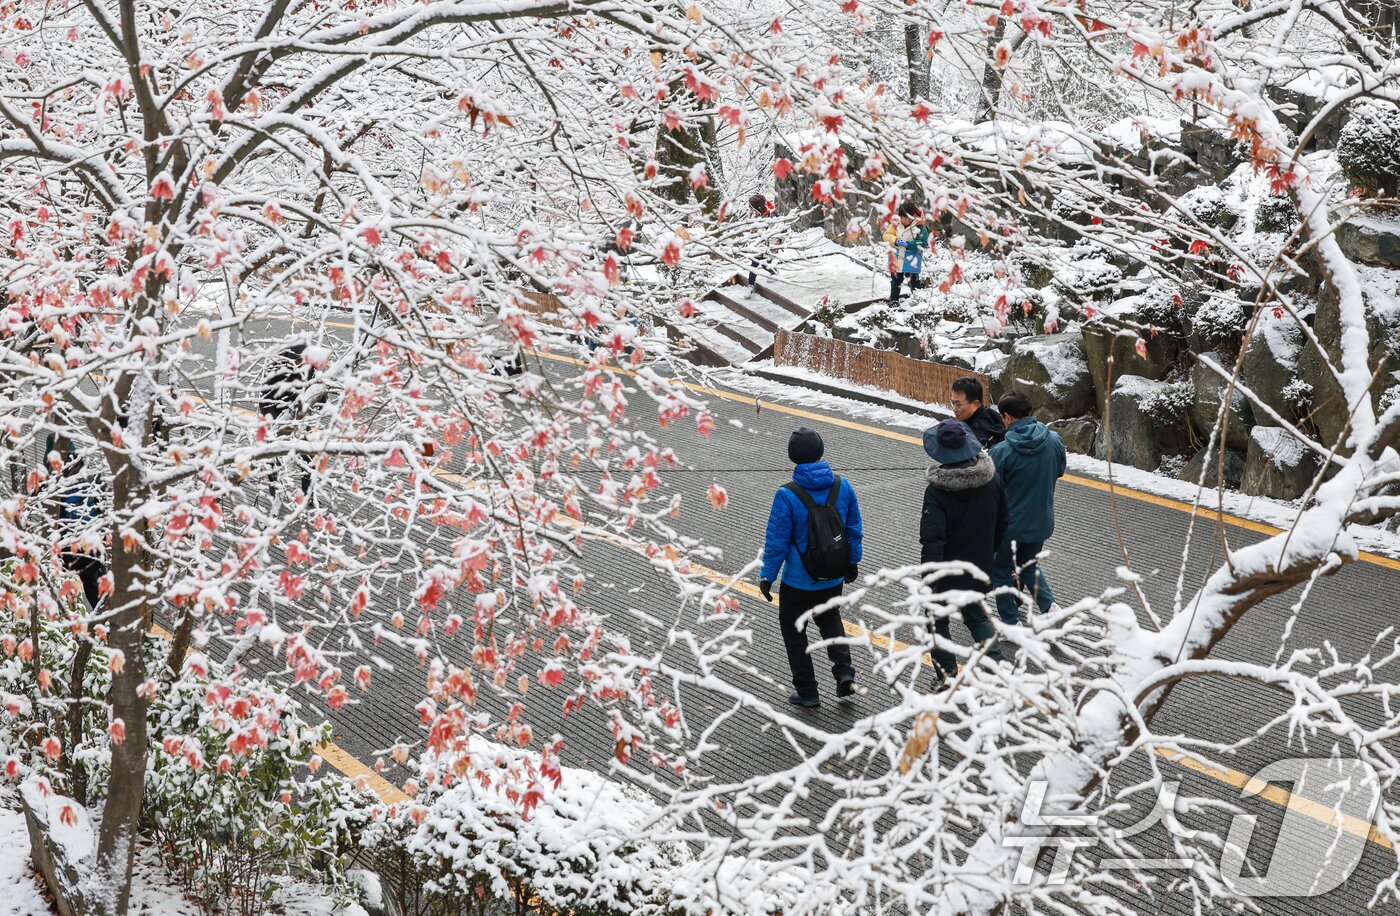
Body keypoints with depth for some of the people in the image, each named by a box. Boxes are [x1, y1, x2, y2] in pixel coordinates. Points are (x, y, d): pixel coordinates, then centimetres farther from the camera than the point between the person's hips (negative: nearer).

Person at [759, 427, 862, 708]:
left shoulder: (787, 495, -20)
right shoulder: (842, 486, -7)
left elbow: (777, 541, -15)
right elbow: (854, 529, 4)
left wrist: (767, 576, -4)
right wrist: (852, 562, 19)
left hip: (799, 581, -4)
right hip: (834, 578, 4)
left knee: (793, 629, 15)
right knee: (829, 618, 29)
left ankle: (807, 691, 19)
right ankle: (844, 670, 12)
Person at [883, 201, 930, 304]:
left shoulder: (920, 227, -16)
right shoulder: (896, 224, -6)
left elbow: (922, 243, -19)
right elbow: (887, 235, -2)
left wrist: (908, 244, -29)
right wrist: (895, 240, -22)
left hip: (912, 261, -3)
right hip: (897, 259, 3)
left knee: (914, 282, 12)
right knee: (896, 280, 14)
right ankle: (894, 300, 25)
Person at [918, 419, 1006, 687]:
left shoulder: (937, 491, -25)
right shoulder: (991, 478, -8)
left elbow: (932, 540, -25)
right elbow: (1002, 522, 6)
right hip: (979, 569, 5)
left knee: (938, 619, 16)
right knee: (976, 615, 25)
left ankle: (946, 675, 20)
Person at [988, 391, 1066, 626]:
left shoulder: (1001, 451, -23)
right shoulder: (1054, 440, -9)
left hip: (1010, 524, -5)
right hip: (1042, 522, 5)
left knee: (1002, 572, 17)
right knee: (1029, 565, 28)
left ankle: (1012, 623, 21)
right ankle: (1050, 607, 12)